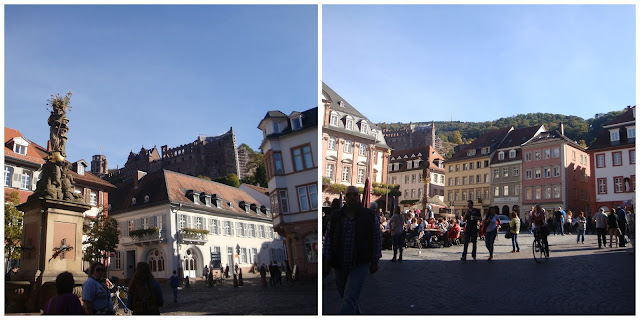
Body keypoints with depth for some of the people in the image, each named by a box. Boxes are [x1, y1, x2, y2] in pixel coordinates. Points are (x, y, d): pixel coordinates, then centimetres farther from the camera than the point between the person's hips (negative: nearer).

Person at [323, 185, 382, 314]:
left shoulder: (369, 215, -1)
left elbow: (377, 239, 5)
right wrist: (326, 263, -1)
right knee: (348, 297, 16)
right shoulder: (335, 217, 3)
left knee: (350, 299, -13)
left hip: (360, 265, -3)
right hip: (340, 265, 3)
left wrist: (375, 262, 4)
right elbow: (328, 240, 4)